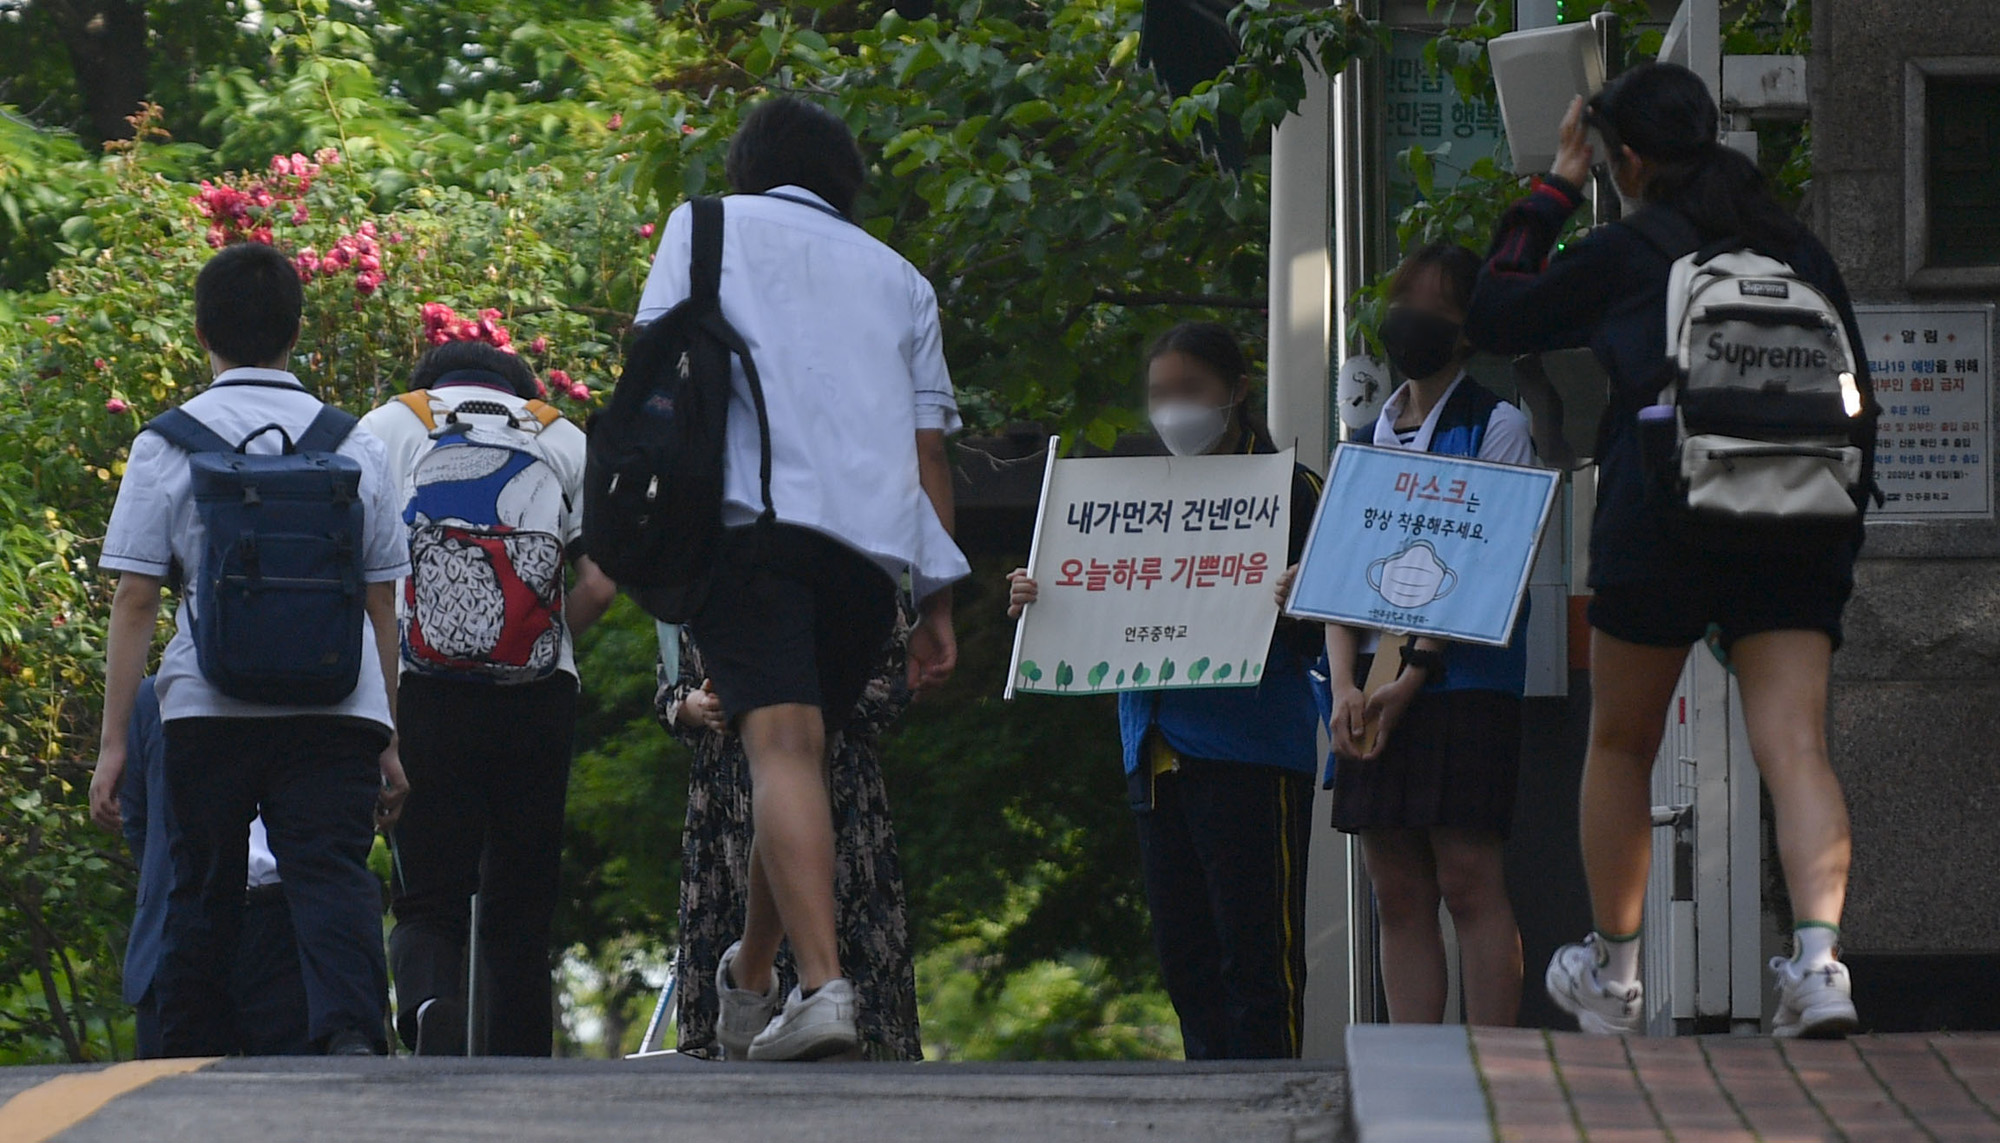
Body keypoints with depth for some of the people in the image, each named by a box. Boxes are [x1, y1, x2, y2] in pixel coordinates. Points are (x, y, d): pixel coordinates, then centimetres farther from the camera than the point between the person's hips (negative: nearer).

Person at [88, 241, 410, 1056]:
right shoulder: (353, 445, 11)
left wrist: (113, 743, 3)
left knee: (202, 895, 9)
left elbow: (135, 601, 1)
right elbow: (382, 604, 14)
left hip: (208, 710, -1)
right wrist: (388, 741, 20)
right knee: (332, 877, -7)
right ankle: (351, 1031, -30)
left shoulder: (167, 446, 4)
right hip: (337, 711, 1)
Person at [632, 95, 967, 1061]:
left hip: (750, 517, -4)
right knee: (803, 747, 19)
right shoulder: (899, 280, 27)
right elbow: (928, 447, 20)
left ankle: (823, 986, -32)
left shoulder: (710, 225, 19)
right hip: (873, 539, 4)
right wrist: (937, 601, 19)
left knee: (783, 745, -16)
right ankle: (748, 982, 28)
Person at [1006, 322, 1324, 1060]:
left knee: (1256, 951, -9)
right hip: (1157, 748, 6)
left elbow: (1323, 629, -4)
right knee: (1183, 950, 7)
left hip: (1250, 751, -6)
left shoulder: (1286, 490, 1)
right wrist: (1035, 604, 2)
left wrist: (1284, 610, -26)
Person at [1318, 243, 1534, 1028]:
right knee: (1397, 893, 2)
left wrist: (1412, 680, -14)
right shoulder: (1372, 438, 19)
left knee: (1468, 877, -11)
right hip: (1375, 687, 6)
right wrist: (1344, 683, -4)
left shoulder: (1495, 427, 2)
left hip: (1465, 677, -6)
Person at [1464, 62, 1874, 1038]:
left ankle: (1612, 971, 26)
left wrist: (1555, 188, 19)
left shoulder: (1621, 254, 1)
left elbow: (1492, 318, 14)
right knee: (1796, 748, -6)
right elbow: (1853, 391, 17)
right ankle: (1818, 954, -28)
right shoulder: (1799, 251, 13)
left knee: (1620, 744, 16)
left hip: (1658, 520, -3)